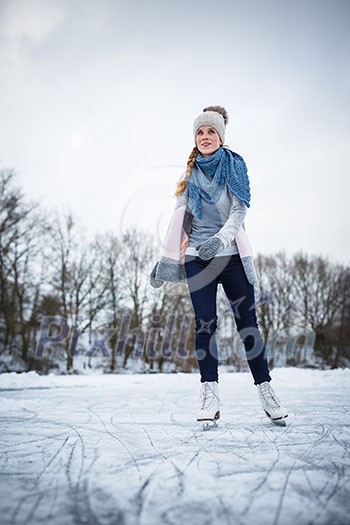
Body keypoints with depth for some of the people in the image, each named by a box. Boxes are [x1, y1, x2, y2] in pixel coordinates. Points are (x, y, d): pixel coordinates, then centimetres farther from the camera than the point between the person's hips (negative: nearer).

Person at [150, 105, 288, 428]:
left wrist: (221, 238, -22)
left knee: (247, 323, -1)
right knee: (205, 324, -3)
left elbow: (240, 210, -4)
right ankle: (210, 395, 0)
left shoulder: (235, 165, 6)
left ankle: (267, 393, 6)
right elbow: (179, 217, 9)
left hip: (232, 255, -1)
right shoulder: (190, 174, 11)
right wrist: (165, 259, 3)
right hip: (197, 258, 2)